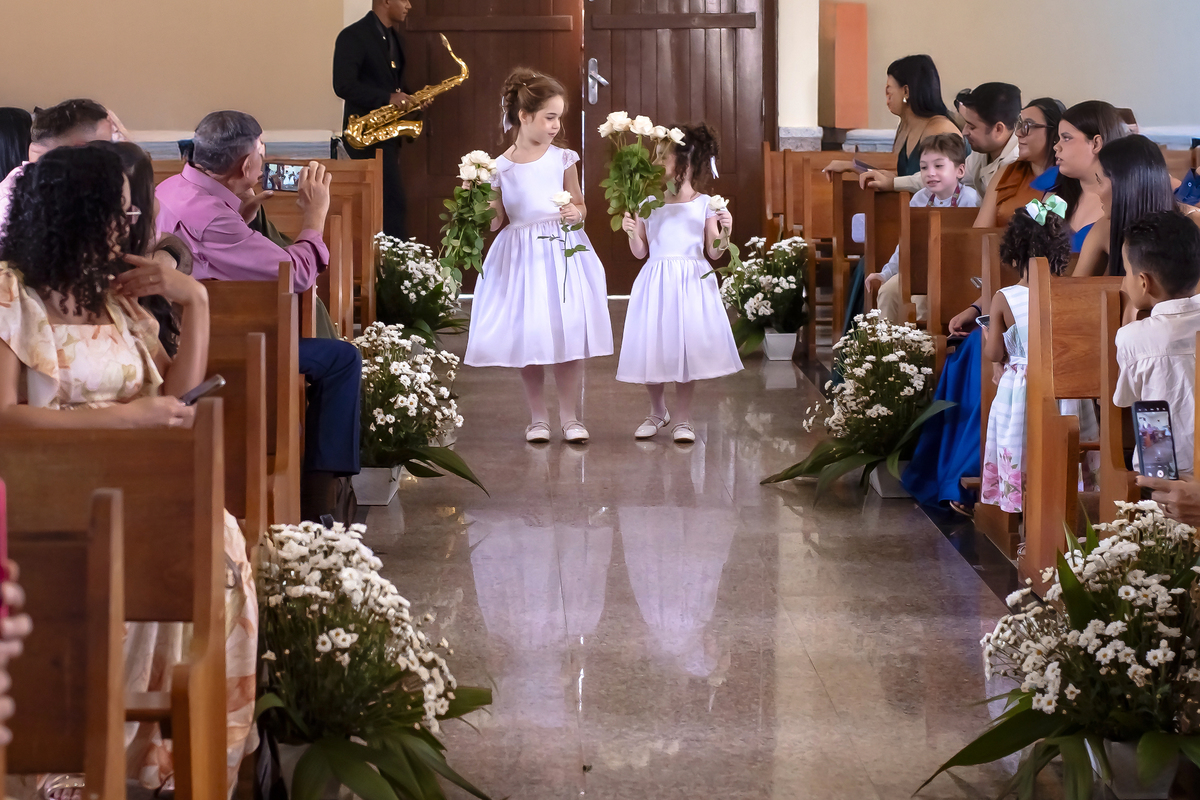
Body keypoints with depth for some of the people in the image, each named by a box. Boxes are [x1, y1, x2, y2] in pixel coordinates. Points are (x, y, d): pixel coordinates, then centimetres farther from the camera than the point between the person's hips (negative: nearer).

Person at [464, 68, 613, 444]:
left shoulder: (562, 159, 1)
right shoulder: (501, 168, -1)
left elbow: (579, 204, 10)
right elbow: (495, 221, 4)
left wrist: (576, 212, -12)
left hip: (563, 252, 0)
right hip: (521, 257, 0)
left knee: (568, 334, -2)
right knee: (527, 338, 4)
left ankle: (570, 417, 9)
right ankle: (538, 417, 17)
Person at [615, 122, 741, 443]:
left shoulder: (704, 205, 1)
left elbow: (714, 252, 1)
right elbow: (640, 251, 5)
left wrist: (725, 232, -16)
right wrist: (632, 233, -14)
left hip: (692, 281, -1)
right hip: (656, 281, 1)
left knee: (687, 346, 1)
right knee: (653, 347, 4)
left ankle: (683, 419, 15)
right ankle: (657, 412, 26)